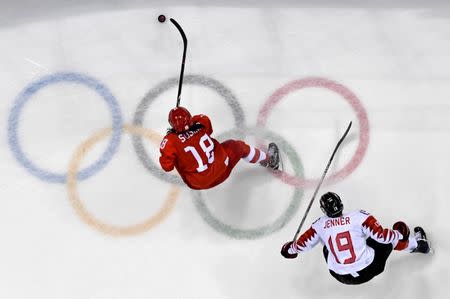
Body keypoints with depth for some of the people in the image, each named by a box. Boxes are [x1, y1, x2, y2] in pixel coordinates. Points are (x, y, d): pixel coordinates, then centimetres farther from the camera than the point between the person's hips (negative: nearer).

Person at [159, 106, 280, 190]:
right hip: (222, 169, 1)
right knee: (238, 146, 24)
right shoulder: (201, 122, -11)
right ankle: (268, 159, 48)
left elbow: (167, 166, -14)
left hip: (199, 184, 0)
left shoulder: (170, 142, -21)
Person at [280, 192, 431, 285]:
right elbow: (382, 235, -13)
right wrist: (398, 234, 7)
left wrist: (290, 249, 28)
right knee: (388, 239, 21)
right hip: (368, 270, -2)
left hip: (341, 277, 2)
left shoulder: (320, 225, -4)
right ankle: (417, 243, 41)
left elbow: (303, 244, 7)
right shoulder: (359, 217, -13)